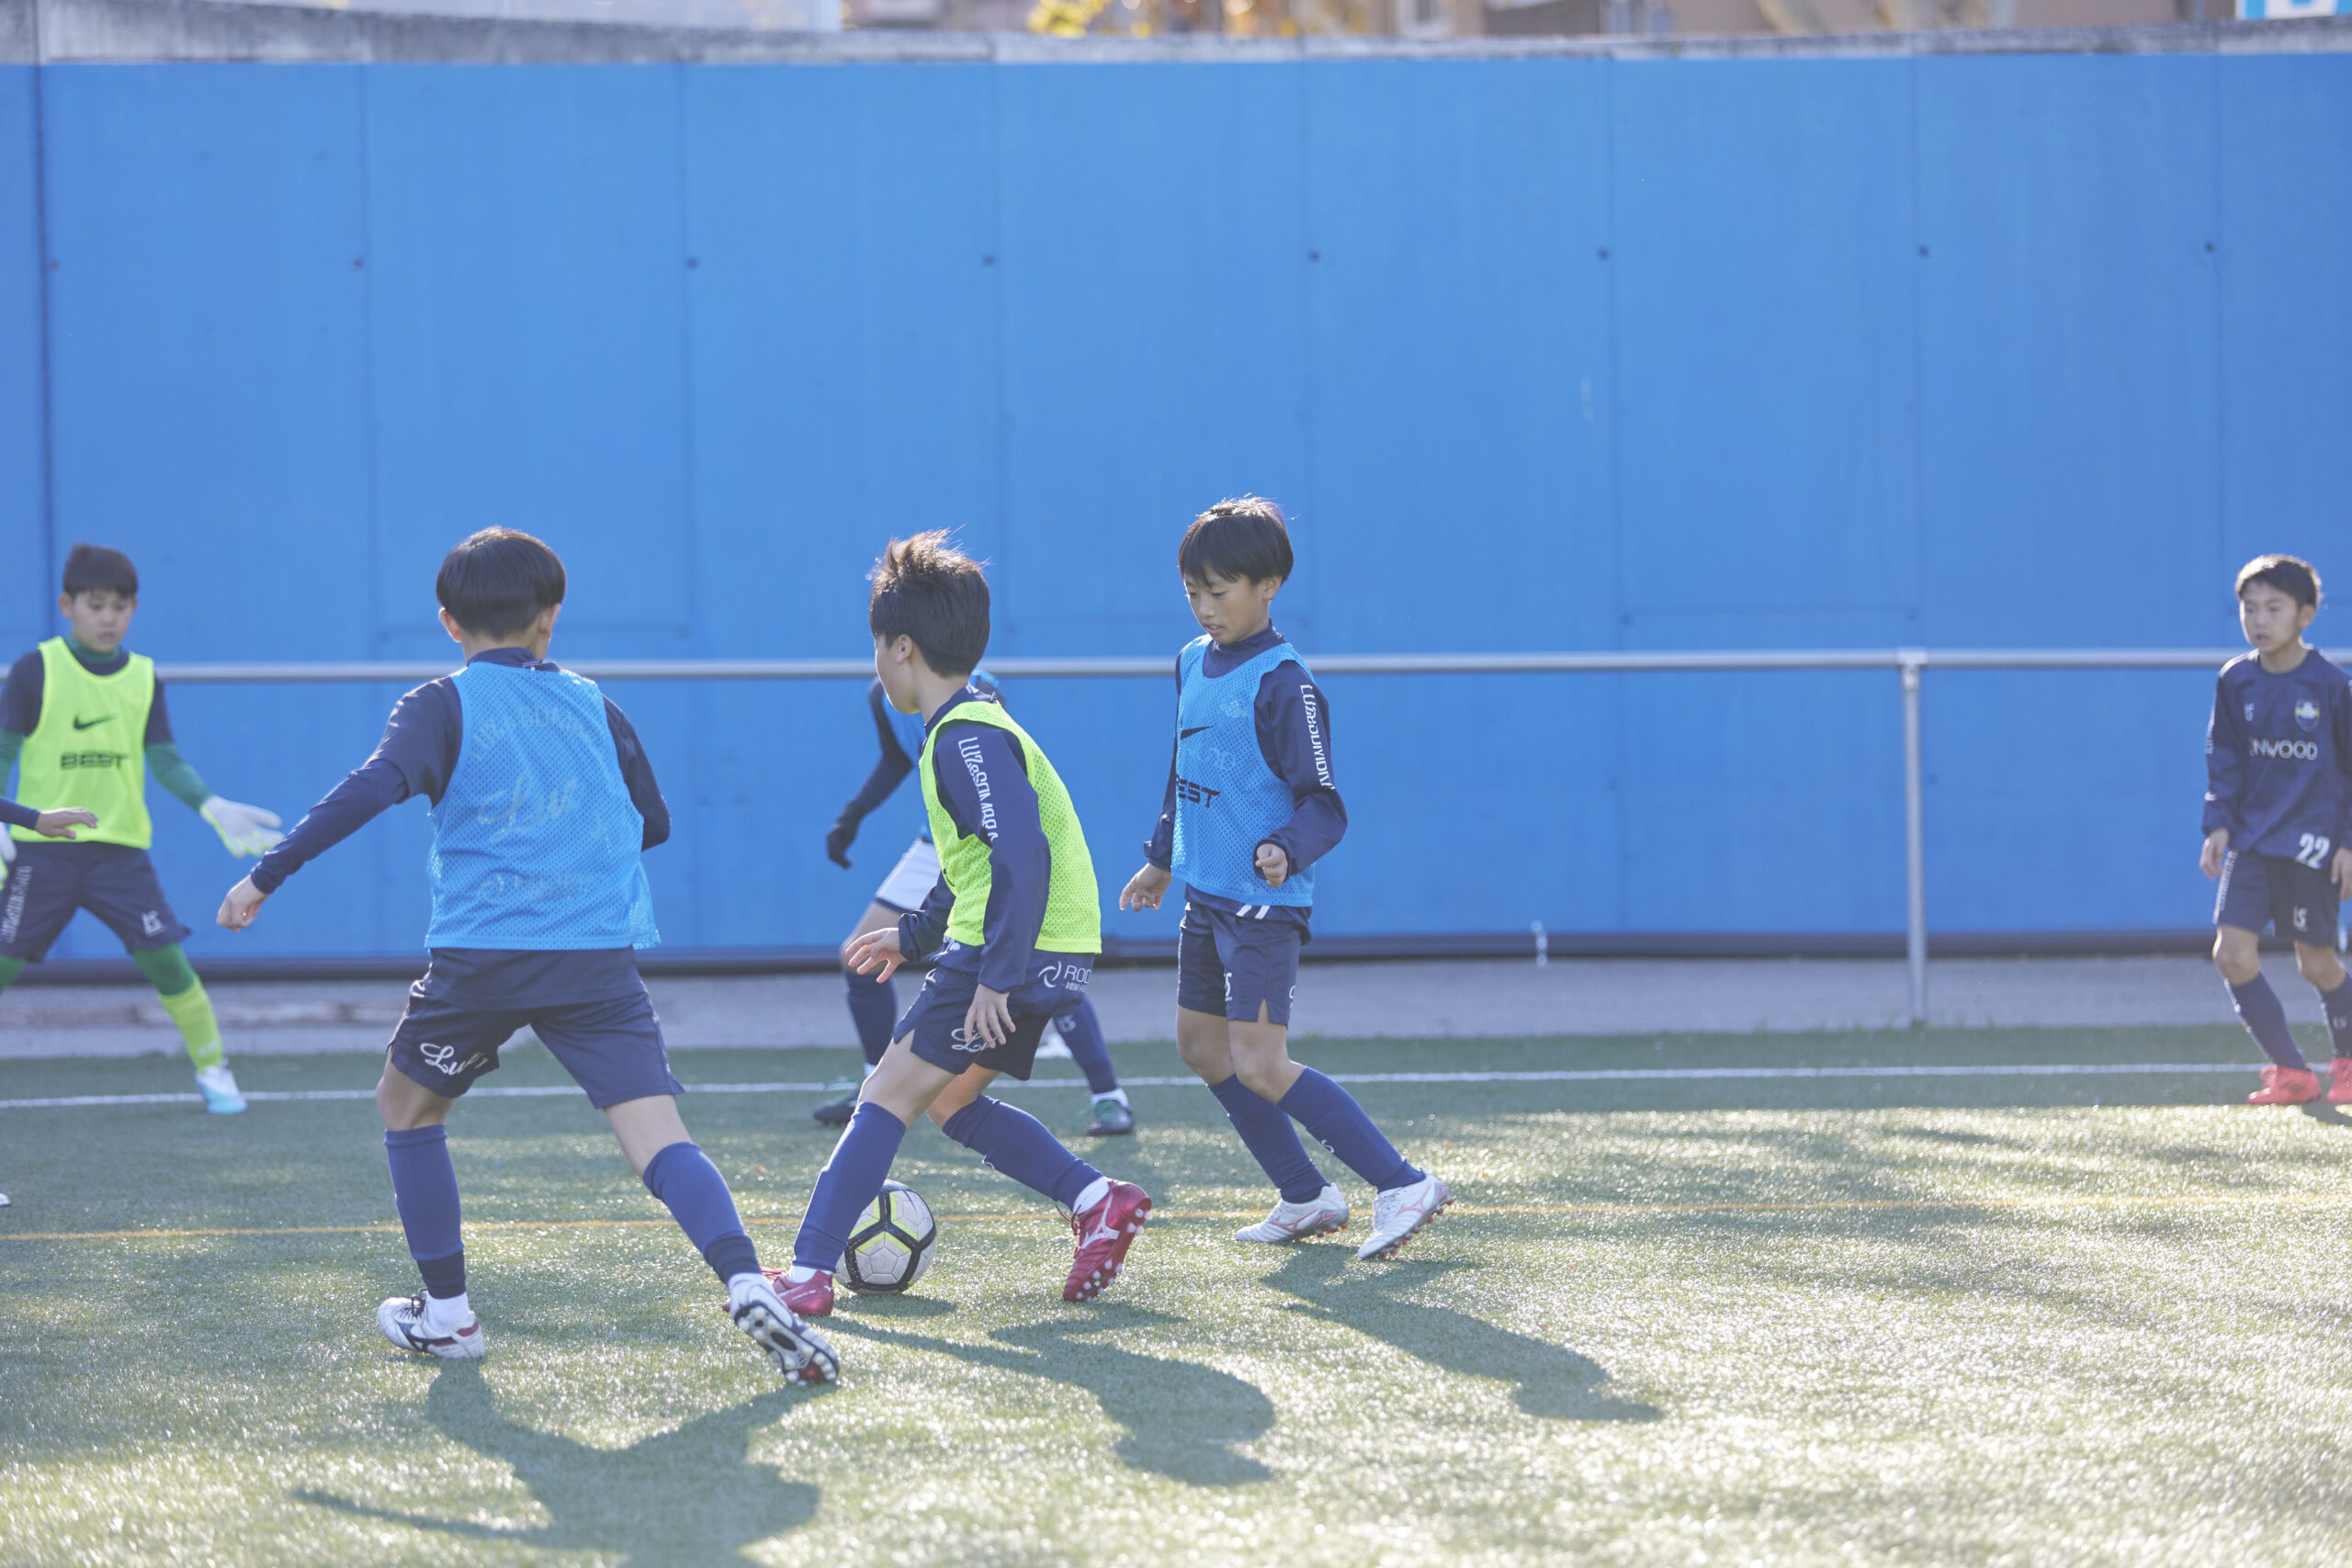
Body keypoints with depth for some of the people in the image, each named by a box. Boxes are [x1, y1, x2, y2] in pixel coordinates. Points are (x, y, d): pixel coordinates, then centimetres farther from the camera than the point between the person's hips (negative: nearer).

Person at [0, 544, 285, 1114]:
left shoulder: (143, 677, 7)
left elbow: (166, 761, 8)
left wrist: (213, 807, -8)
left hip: (121, 848, 2)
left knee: (165, 960, -6)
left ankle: (213, 1069, 9)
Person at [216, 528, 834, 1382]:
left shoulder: (444, 704, 3)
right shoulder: (593, 707, 15)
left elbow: (376, 785, -15)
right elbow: (654, 822, 23)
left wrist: (267, 875, -14)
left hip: (481, 956, -2)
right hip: (599, 956, 2)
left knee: (407, 1105, 24)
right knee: (658, 1138, -8)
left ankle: (446, 1311, 25)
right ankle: (748, 1287, -32)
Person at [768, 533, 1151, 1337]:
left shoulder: (968, 738, -16)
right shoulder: (966, 728, 17)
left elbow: (1022, 856, -27)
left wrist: (996, 975, -28)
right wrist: (914, 936, 33)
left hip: (1014, 955, -10)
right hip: (1037, 957, 10)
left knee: (889, 1096, -8)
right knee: (948, 1100, 19)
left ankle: (808, 1273, -9)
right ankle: (1097, 1199, 14)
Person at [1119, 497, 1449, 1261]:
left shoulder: (1284, 683, -16)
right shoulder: (1193, 663, 9)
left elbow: (1324, 805, -18)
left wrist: (1287, 850, -36)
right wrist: (1162, 858, 30)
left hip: (1263, 905, -9)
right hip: (1207, 895, 9)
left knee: (1260, 1067, -14)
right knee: (1200, 1045, 14)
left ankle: (1403, 1186, -10)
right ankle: (1305, 1198, 25)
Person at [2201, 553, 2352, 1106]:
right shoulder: (2235, 681, 3)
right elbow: (2224, 757, 11)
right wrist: (2219, 823, -1)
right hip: (2251, 840, 4)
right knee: (2232, 953, -9)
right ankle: (2292, 1072, 1)